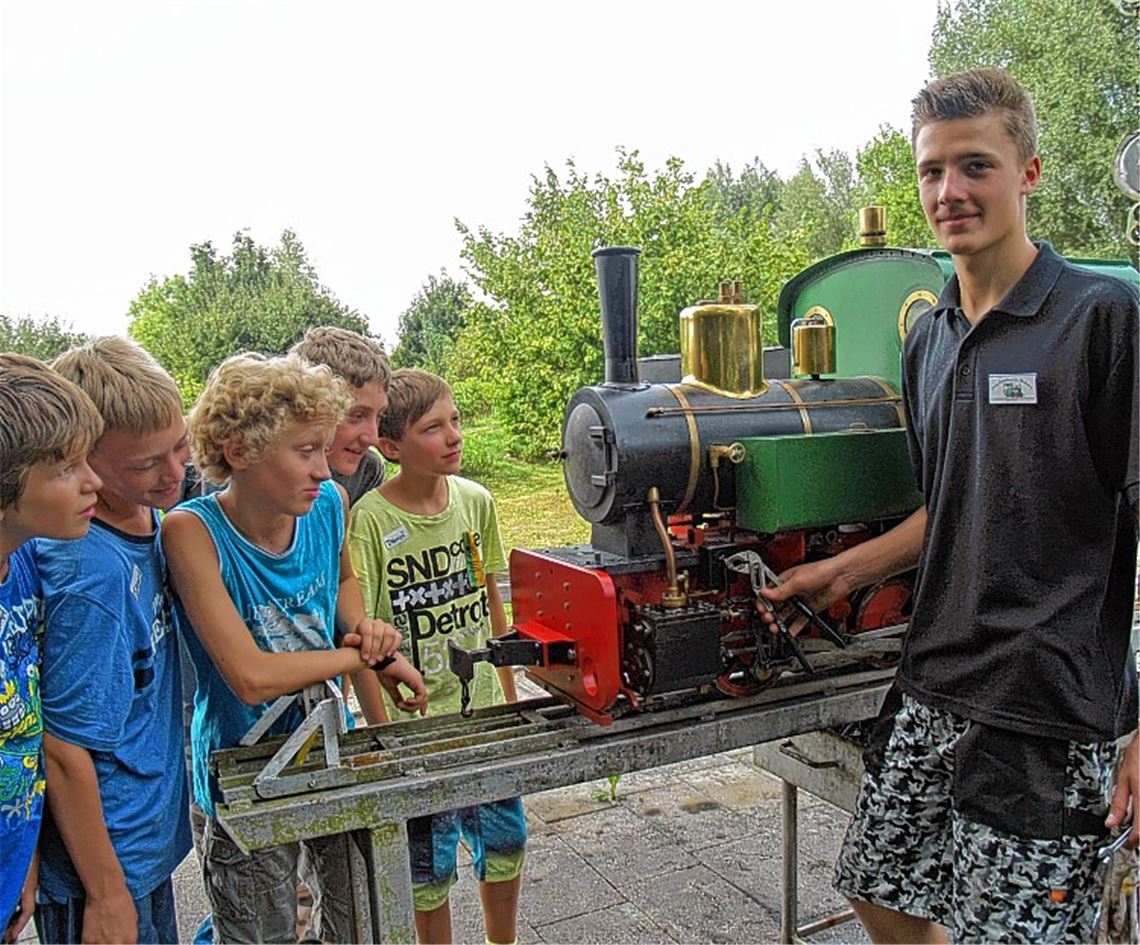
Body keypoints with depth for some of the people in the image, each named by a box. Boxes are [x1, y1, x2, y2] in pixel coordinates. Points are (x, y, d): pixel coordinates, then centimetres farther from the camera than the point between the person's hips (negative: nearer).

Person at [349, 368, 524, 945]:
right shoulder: (369, 520, -18)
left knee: (506, 842, 18)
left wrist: (508, 691, 13)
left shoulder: (475, 500, -2)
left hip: (483, 709, 5)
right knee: (429, 867, 12)